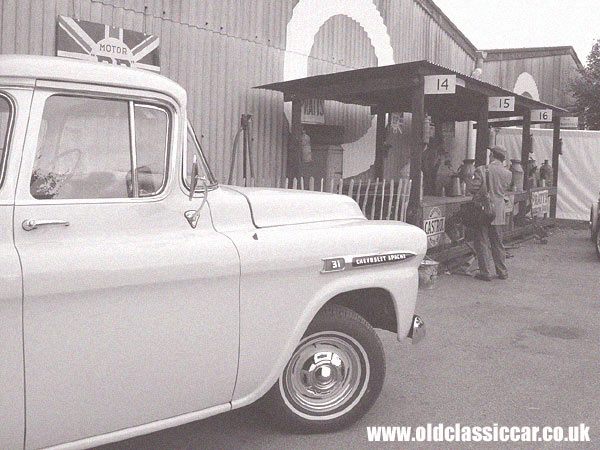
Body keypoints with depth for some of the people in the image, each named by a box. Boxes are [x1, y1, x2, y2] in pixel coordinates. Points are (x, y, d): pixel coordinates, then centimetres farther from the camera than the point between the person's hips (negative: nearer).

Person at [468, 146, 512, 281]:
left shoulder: (482, 170, -12)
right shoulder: (507, 173, 2)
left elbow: (472, 188, -15)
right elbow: (504, 190, 11)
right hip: (498, 213, 5)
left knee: (482, 243, 3)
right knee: (498, 243, 15)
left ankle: (485, 273, 4)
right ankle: (502, 272, 22)